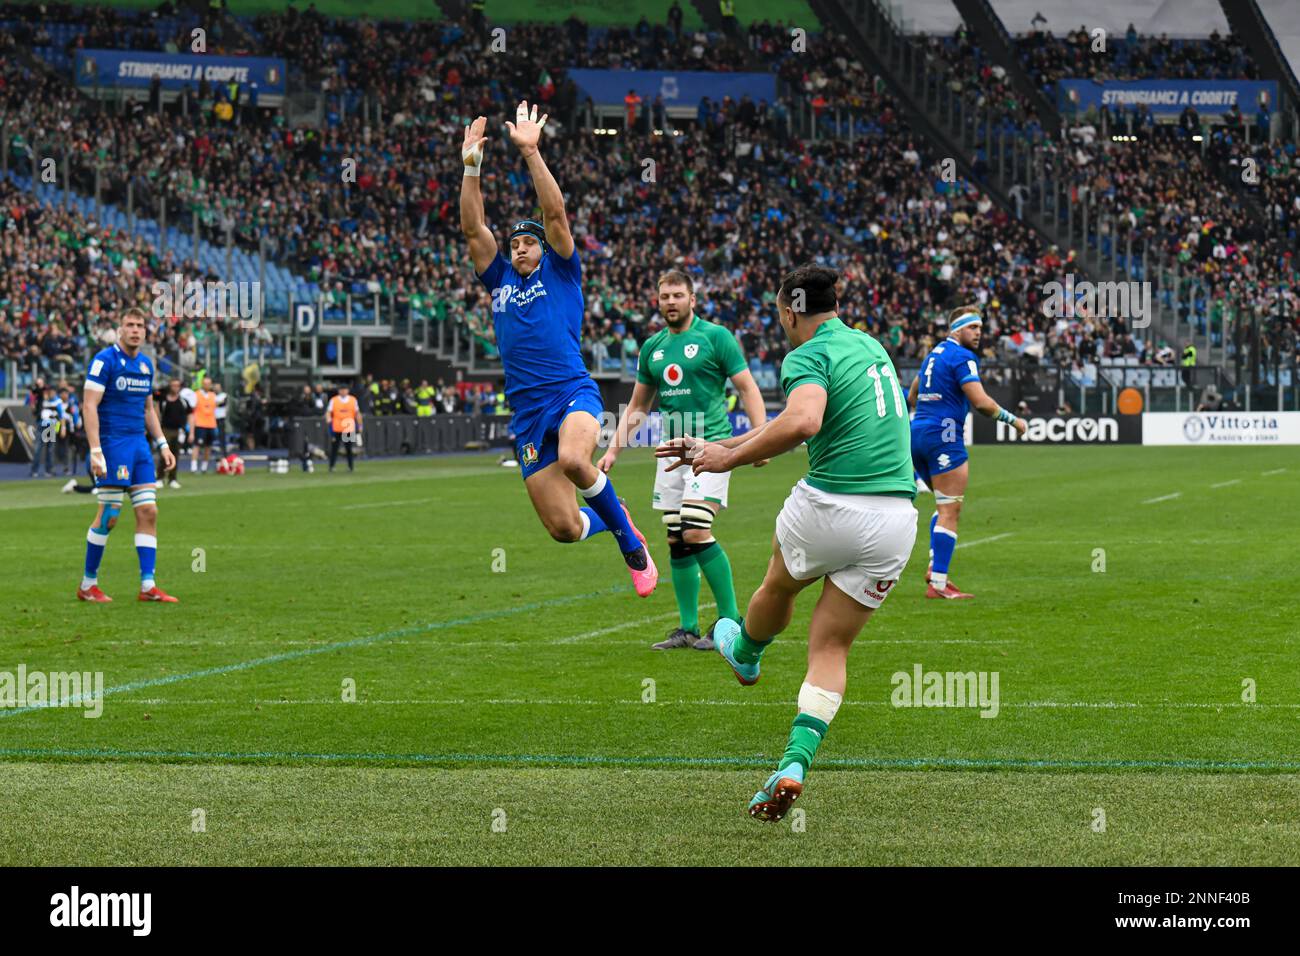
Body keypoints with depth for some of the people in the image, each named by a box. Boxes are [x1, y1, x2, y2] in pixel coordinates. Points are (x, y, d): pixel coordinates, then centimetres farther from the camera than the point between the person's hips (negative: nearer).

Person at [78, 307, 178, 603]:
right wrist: (95, 451, -20)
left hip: (139, 444, 7)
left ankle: (148, 586, 0)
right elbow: (89, 406, -13)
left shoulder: (146, 364, 14)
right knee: (108, 516, -5)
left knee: (148, 512, 0)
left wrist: (162, 444, 16)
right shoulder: (104, 360, -8)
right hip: (112, 444, -7)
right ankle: (88, 584, 7)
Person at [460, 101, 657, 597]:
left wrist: (531, 152, -9)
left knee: (572, 459, -37)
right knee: (563, 528, -5)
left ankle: (630, 541, -12)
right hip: (527, 412, 4)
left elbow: (555, 213, -3)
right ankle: (612, 518, 31)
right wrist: (471, 165, 1)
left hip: (573, 393, -4)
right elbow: (473, 227, 10)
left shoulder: (560, 273, 9)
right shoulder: (500, 280, 19)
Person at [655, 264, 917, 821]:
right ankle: (794, 763, -5)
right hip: (896, 520, 6)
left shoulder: (809, 355, -9)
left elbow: (802, 423, -31)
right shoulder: (870, 346, 18)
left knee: (779, 585, 30)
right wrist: (717, 445, 28)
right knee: (830, 651, 11)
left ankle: (746, 654, 59)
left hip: (830, 507, -5)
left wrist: (730, 459, -19)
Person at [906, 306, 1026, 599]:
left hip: (918, 432, 9)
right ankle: (937, 583, -11)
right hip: (944, 437, -9)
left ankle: (935, 568, 7)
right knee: (950, 511, -7)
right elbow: (981, 402, -20)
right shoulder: (962, 357, -11)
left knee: (946, 506, 20)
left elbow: (912, 396, 26)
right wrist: (1014, 420, -8)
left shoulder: (934, 353, 18)